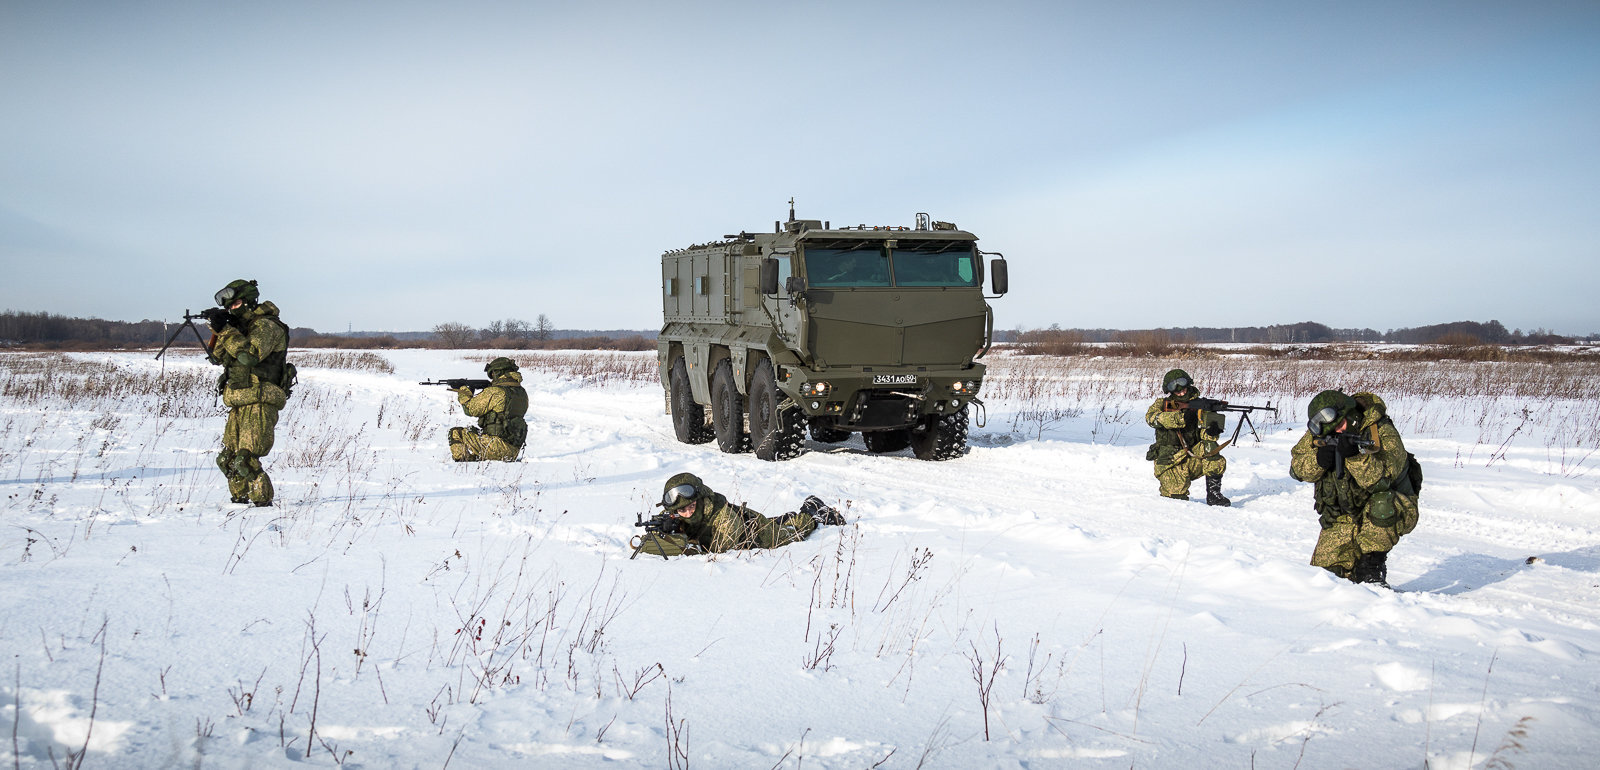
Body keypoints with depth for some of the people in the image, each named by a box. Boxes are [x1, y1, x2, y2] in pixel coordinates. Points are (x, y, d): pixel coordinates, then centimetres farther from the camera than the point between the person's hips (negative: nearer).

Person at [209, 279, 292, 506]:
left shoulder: (266, 325, -9)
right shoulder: (242, 327, 19)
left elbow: (250, 355, -25)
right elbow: (218, 357, 18)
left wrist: (227, 331, -17)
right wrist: (220, 331, 1)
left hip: (260, 404, -9)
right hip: (239, 404, 9)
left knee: (245, 460, -17)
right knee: (227, 459, 12)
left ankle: (263, 501, -8)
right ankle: (240, 498, 24)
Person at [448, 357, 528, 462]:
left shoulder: (495, 392, -14)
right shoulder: (522, 392, 9)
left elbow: (470, 409, -3)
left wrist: (464, 392, 15)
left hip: (497, 447, -8)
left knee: (455, 434, 5)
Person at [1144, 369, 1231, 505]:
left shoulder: (1198, 406, 5)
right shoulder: (1162, 404, 2)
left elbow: (1204, 434, -2)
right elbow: (1151, 417, -20)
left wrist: (1211, 432, -27)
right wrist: (1181, 418, -30)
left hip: (1192, 459, 2)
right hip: (1170, 463, -2)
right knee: (1178, 497, -19)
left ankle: (1213, 495, -15)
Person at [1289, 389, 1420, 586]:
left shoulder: (1382, 433, -23)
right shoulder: (1318, 434, -8)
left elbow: (1382, 480, -32)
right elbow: (1297, 469, -7)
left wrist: (1356, 456, -47)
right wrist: (1318, 459, -28)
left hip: (1393, 512, -4)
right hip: (1344, 519, 4)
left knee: (1381, 505, -38)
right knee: (1325, 569, -10)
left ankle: (1372, 569, -20)